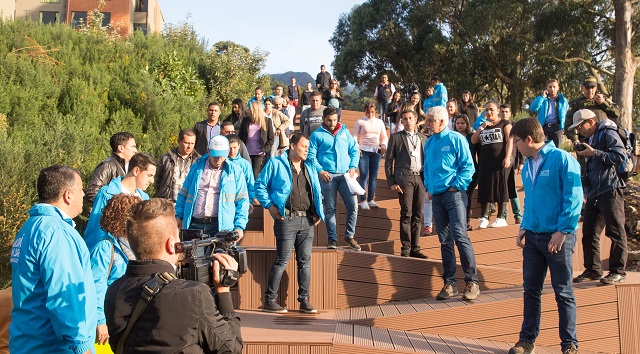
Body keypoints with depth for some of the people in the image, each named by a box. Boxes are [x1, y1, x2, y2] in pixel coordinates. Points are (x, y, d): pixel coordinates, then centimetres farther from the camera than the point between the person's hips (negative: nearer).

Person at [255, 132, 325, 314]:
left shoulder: (309, 168, 19)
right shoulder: (276, 164, 2)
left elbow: (317, 191, 25)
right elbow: (260, 185, 1)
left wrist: (318, 212, 11)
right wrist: (270, 205, -9)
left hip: (307, 220, 6)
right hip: (287, 219, -6)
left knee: (305, 261, 7)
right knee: (282, 261, -5)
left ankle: (304, 300, 13)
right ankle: (269, 300, 4)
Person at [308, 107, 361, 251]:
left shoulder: (345, 131, 15)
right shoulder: (317, 135, 6)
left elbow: (354, 151, 16)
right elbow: (311, 156, 1)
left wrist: (353, 167, 1)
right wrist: (320, 170, -11)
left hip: (345, 174, 2)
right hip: (327, 175, -2)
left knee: (353, 206, -5)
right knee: (329, 209, 3)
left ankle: (349, 236, 12)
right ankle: (332, 239, 12)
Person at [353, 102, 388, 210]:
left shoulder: (379, 122, 14)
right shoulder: (360, 122, 5)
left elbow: (384, 137, 16)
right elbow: (354, 136, 2)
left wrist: (384, 145, -4)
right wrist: (356, 148, -14)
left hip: (376, 151, 3)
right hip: (363, 150, -3)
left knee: (374, 176, 4)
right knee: (364, 175, -9)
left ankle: (370, 199, 12)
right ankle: (363, 200, -4)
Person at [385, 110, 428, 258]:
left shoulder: (423, 138, 18)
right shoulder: (396, 137, 7)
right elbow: (388, 161, 4)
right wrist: (391, 182, -5)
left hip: (420, 178, 4)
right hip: (404, 178, -4)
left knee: (417, 215, 4)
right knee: (406, 214, -8)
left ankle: (415, 248, 10)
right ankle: (406, 248, -2)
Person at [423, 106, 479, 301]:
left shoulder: (456, 139, -4)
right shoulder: (429, 142, 14)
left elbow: (468, 166, -6)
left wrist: (457, 185, -13)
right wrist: (428, 187, 12)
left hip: (454, 194, -6)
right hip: (436, 196, 6)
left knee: (460, 236, -12)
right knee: (444, 240, 8)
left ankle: (472, 282, -4)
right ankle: (449, 283, 14)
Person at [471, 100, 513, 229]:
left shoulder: (504, 124, 3)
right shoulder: (483, 126, 18)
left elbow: (509, 141, -6)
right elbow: (473, 141, 10)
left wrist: (507, 157, -16)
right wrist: (482, 127, -1)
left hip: (500, 161, -5)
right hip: (485, 162, 5)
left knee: (500, 187, -1)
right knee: (485, 188, 2)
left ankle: (502, 217, 4)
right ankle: (484, 217, 3)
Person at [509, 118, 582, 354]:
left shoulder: (562, 159, -11)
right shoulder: (528, 166, 12)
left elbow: (574, 198, -15)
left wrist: (563, 231, -18)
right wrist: (524, 227, 9)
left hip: (557, 237, -7)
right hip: (532, 237, 7)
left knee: (563, 292, 4)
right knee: (531, 290, 11)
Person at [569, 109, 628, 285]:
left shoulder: (608, 133, -7)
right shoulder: (592, 137, 20)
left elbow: (621, 156, -19)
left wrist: (594, 153, -18)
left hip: (610, 191, -9)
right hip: (594, 192, 9)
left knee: (615, 231, -2)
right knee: (589, 232, 9)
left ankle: (618, 272, 5)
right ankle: (593, 270, 18)